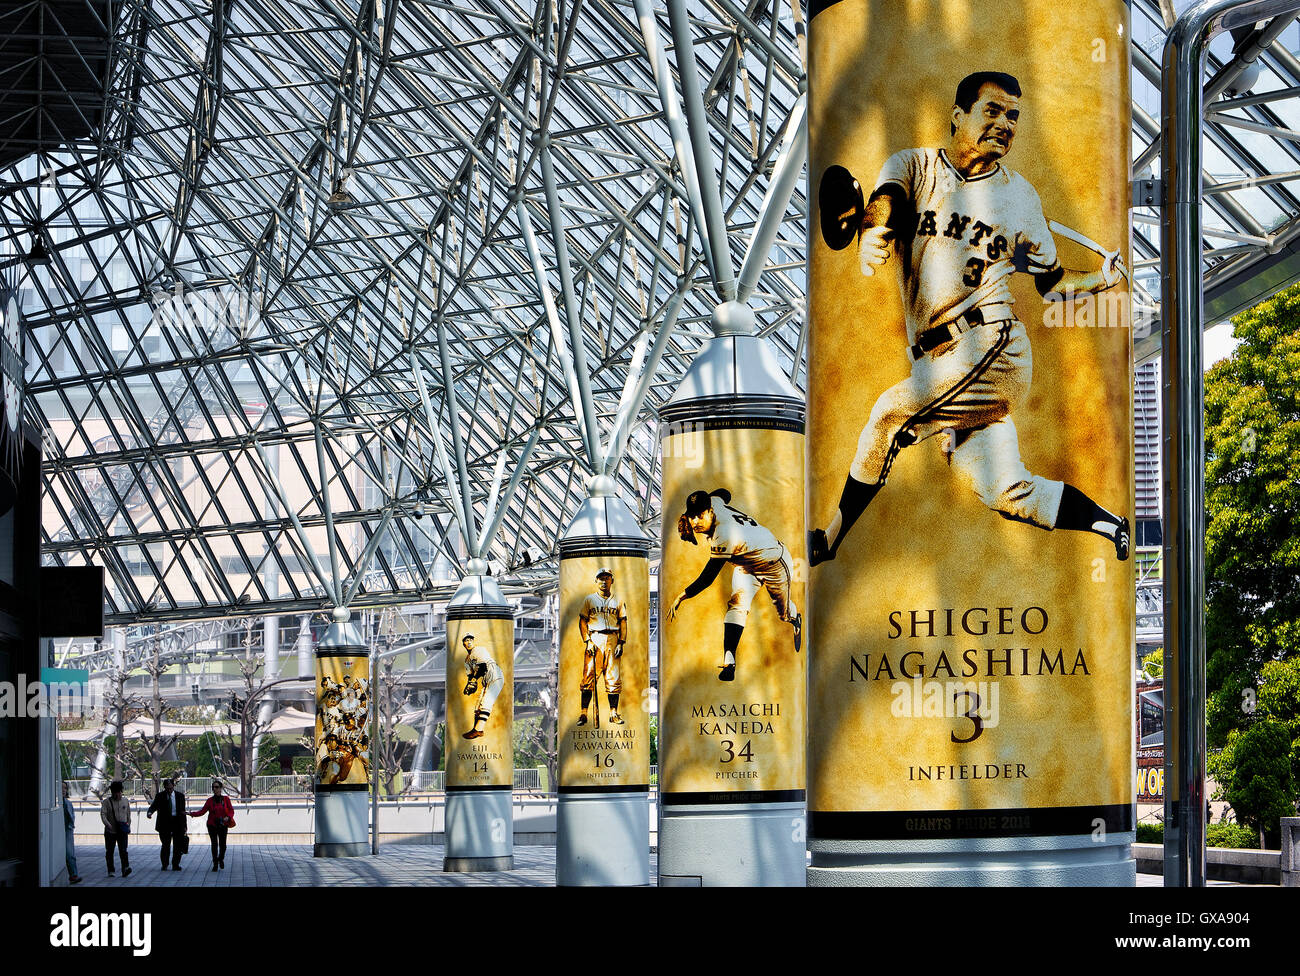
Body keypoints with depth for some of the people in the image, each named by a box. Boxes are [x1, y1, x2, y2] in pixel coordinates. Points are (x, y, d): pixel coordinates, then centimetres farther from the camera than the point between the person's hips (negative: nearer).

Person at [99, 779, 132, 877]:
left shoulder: (125, 801, 9)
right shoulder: (107, 802, -2)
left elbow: (128, 815, 19)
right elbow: (103, 814, -12)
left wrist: (128, 826, 16)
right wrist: (108, 824, -27)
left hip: (122, 831, 1)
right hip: (110, 832, -1)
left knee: (123, 850, -11)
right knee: (109, 851, 6)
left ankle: (125, 869, -20)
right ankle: (110, 871, 16)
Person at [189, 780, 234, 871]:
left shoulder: (226, 799, 1)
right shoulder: (210, 800, 1)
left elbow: (231, 810, 3)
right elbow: (203, 811, -3)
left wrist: (228, 817, -17)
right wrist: (192, 814, -16)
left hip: (223, 825, 0)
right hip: (212, 825, 0)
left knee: (222, 844, -3)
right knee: (214, 844, -3)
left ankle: (221, 859, 27)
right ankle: (215, 864, 9)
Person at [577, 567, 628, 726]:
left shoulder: (618, 601, 14)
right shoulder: (589, 599, 10)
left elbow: (623, 623, 11)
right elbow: (582, 622, 6)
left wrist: (621, 643, -1)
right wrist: (587, 641, -6)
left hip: (613, 640, 2)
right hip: (594, 639, -1)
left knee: (613, 677, -1)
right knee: (588, 676, -8)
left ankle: (613, 713, 4)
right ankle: (583, 713, -7)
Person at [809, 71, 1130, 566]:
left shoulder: (1019, 195, 8)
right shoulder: (913, 167, 8)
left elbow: (1051, 282, 17)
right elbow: (883, 202, -16)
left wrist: (1097, 280, -5)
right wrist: (873, 233, -41)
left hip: (993, 346, -3)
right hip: (937, 359, 3)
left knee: (892, 413, -18)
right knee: (1005, 492, 2)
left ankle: (830, 539, -5)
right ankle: (1118, 529, 17)